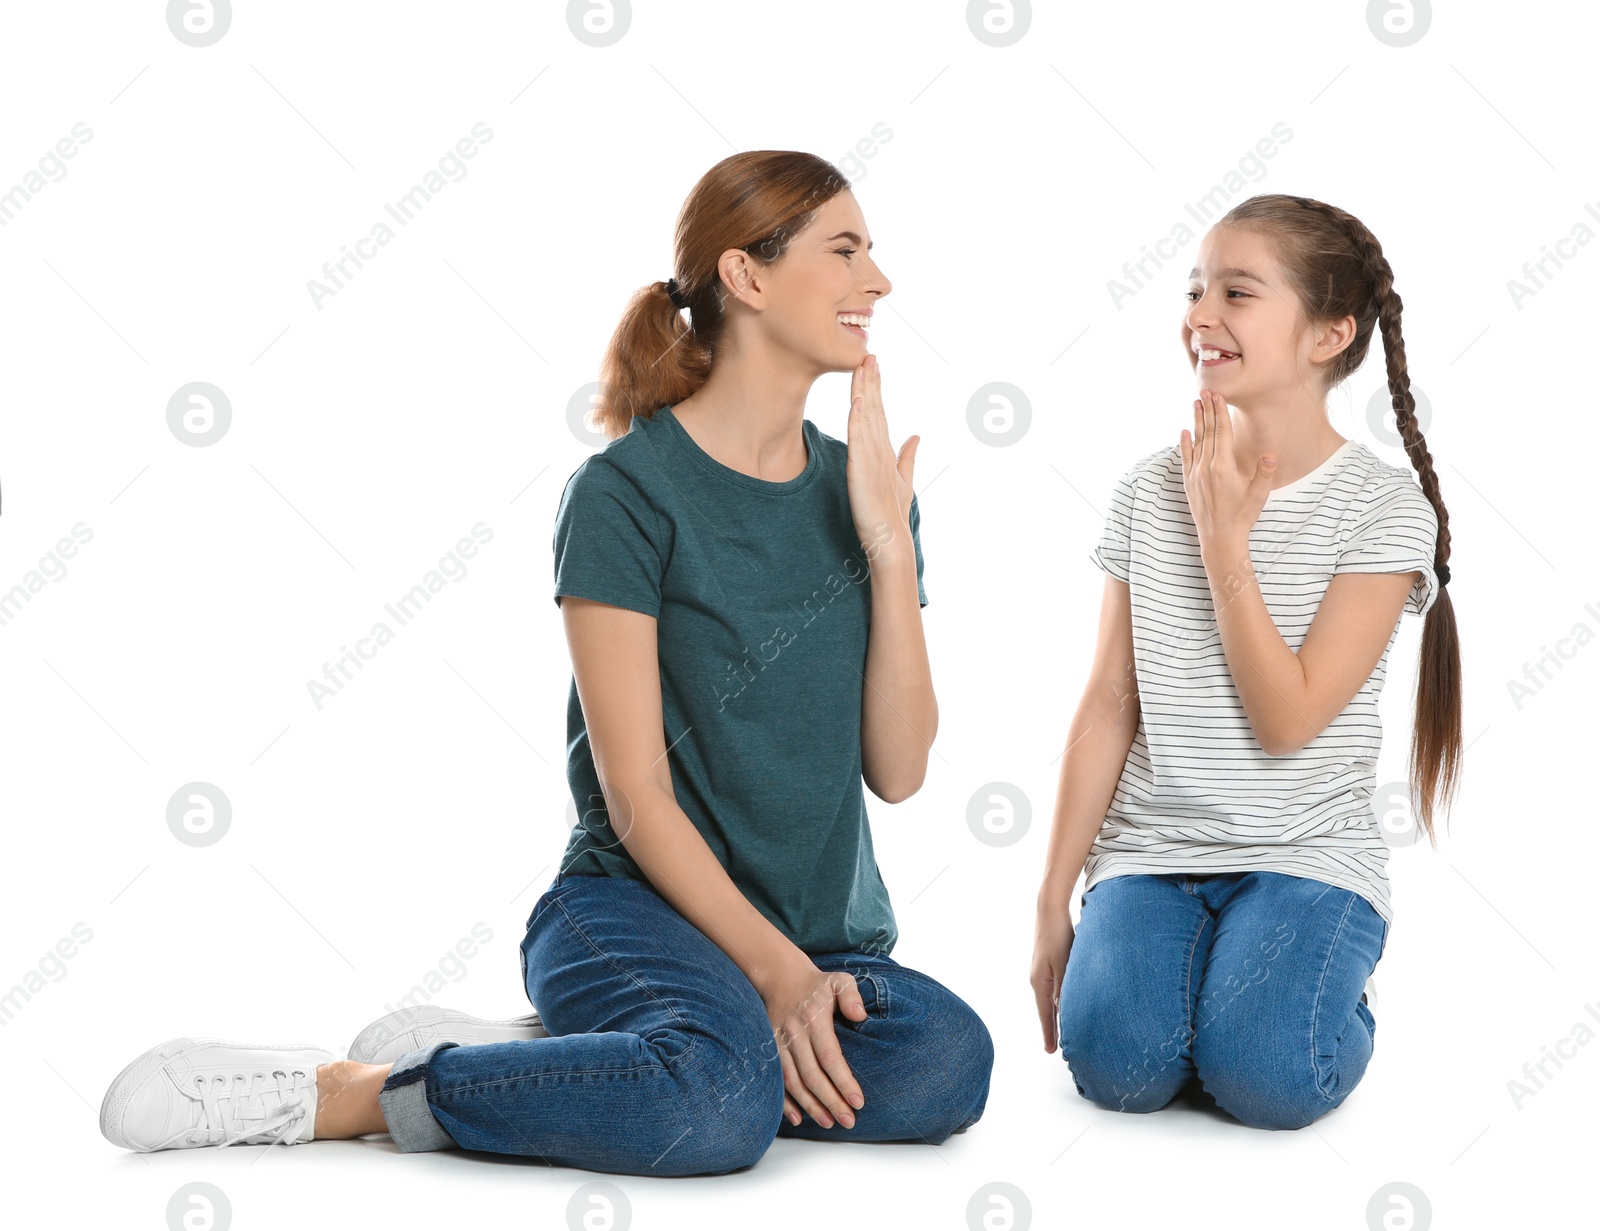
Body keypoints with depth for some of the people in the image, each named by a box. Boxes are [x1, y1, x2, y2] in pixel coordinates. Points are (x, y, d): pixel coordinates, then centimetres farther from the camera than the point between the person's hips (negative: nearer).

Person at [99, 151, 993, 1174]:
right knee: (725, 1098, -40)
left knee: (946, 1059, -31)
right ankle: (333, 1095, -18)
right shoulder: (628, 493, -6)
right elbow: (636, 794, -11)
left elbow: (898, 770, 2)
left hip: (828, 933, 6)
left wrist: (887, 542, -6)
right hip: (638, 907, -6)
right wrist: (774, 972, -17)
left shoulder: (861, 489, 11)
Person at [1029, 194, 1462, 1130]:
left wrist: (1223, 537, -13)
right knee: (1115, 1061, -23)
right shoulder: (1151, 489, 5)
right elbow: (1107, 710, 6)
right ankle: (1195, 972, 9)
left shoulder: (1383, 508, -7)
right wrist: (1054, 904, 3)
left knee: (1267, 1077, -25)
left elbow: (1288, 719, -15)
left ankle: (1324, 993, 8)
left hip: (1306, 859, -2)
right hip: (1147, 854, 3)